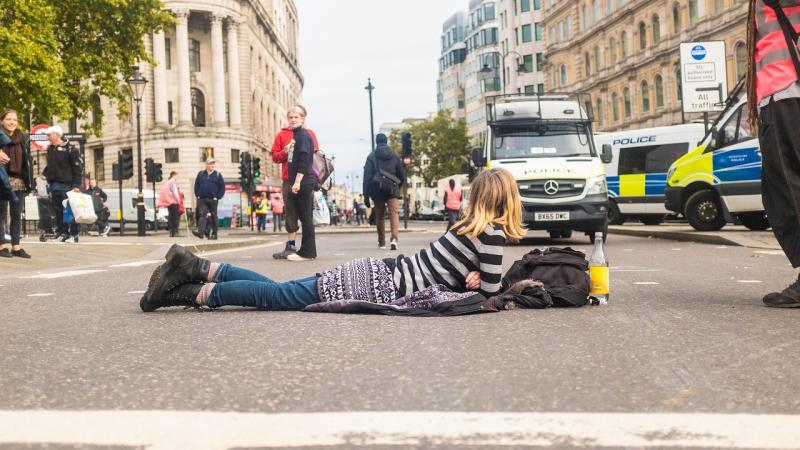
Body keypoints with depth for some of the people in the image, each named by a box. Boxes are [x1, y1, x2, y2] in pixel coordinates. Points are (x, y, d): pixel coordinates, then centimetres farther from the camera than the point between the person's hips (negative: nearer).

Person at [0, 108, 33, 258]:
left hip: (19, 181, 4)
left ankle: (16, 246, 12)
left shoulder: (23, 138, 11)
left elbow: (27, 160, 12)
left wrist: (29, 181, 6)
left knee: (17, 215, 7)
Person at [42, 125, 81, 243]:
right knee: (58, 211, 7)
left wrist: (76, 185, -16)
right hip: (54, 185, 7)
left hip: (66, 185, -7)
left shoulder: (70, 149, -8)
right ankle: (62, 233, 13)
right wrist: (45, 173, 9)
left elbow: (77, 168, -11)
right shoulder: (50, 149, 14)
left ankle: (73, 234, -1)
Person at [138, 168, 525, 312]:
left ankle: (195, 268, 6)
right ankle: (191, 293, -7)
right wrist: (476, 282, 7)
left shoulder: (469, 225, 18)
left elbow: (453, 270, 28)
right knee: (278, 294, -8)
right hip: (378, 286, -7)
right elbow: (490, 291, -12)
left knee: (277, 290, 9)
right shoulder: (492, 232, -8)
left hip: (376, 272, 8)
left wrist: (471, 278, 10)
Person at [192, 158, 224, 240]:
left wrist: (217, 197, -6)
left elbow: (222, 187, 2)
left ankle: (214, 234, 10)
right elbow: (196, 185, 12)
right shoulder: (201, 174, 7)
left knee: (213, 217, 4)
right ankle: (200, 232, -21)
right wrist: (197, 195, 3)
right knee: (202, 214, -11)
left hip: (213, 200, -1)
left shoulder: (218, 175, 2)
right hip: (202, 199, 1)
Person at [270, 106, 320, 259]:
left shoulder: (309, 134, 7)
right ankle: (291, 246, 6)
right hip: (289, 179, 1)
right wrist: (285, 151, -9)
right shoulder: (282, 134, 10)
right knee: (290, 213, 2)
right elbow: (275, 157, 9)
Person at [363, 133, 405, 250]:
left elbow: (367, 176, -5)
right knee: (394, 213, -6)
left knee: (379, 216, 12)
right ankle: (394, 238, -28)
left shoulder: (372, 157, 1)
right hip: (392, 189, 0)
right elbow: (402, 174, 11)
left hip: (377, 190, 0)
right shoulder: (395, 156, 8)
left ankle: (381, 242, 18)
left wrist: (366, 195, -3)